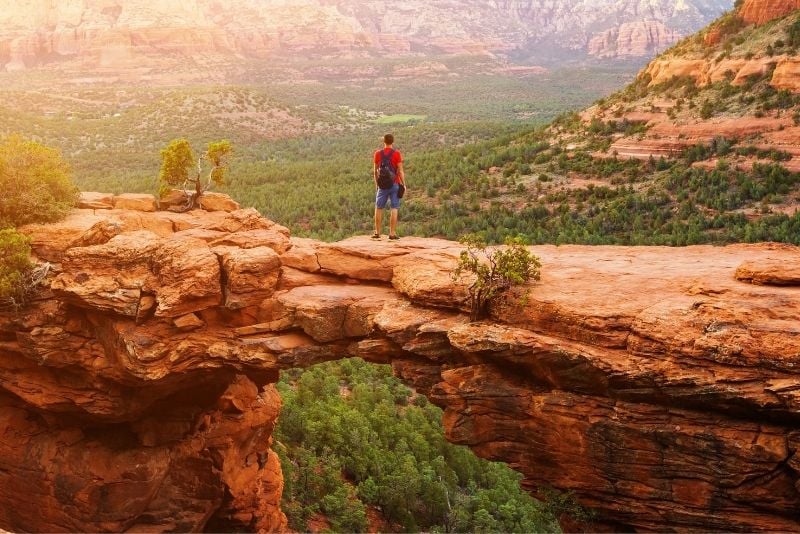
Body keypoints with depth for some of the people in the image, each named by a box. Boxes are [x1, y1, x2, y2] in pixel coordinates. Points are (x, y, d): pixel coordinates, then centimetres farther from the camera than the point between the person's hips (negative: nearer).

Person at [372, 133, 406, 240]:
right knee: (394, 209, 1)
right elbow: (400, 171, -10)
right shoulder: (397, 154, -6)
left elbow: (375, 171, 6)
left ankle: (377, 233, 12)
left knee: (379, 208, 11)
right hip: (395, 184, -2)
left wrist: (376, 184, 18)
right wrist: (404, 185, -2)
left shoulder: (378, 154, 2)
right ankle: (392, 233, -3)